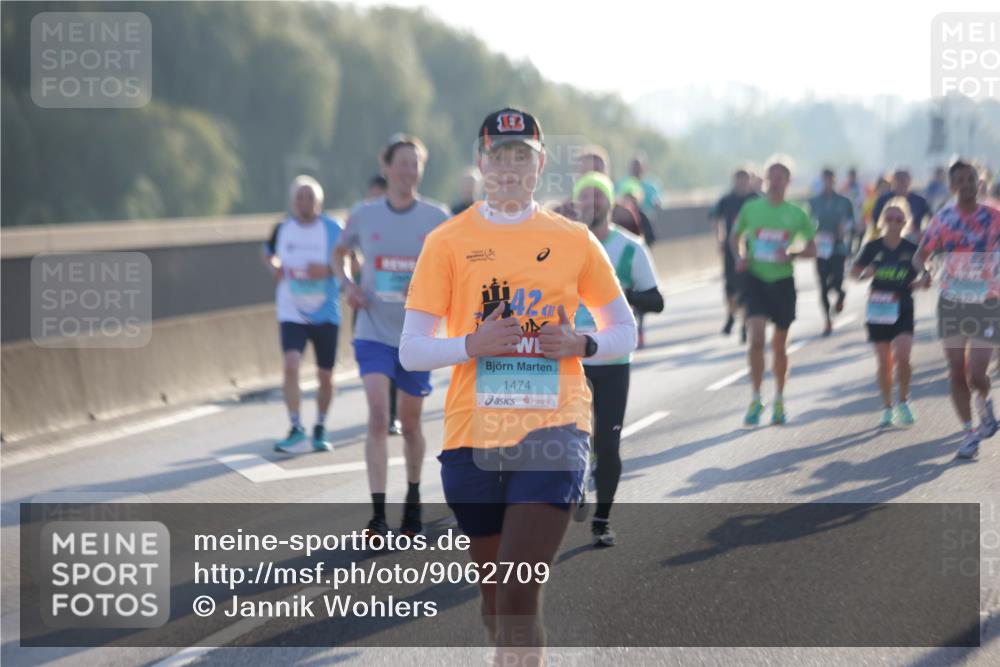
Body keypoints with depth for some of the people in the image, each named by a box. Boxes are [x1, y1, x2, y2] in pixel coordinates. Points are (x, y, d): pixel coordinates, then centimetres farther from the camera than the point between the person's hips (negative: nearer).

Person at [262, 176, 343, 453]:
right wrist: (274, 267, -1)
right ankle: (296, 431, -16)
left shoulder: (333, 229, -3)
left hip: (325, 312, 0)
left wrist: (328, 271, -19)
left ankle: (320, 430, 27)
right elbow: (269, 253, 22)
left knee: (325, 375, 7)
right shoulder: (282, 229, 3)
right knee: (291, 365, -19)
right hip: (292, 312, 0)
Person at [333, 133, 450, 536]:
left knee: (410, 423, 11)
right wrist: (347, 284, -2)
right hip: (374, 332, 0)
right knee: (378, 416, -15)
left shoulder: (436, 218, -2)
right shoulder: (363, 216, 1)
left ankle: (413, 501, 34)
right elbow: (339, 255, 18)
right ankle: (378, 514, -16)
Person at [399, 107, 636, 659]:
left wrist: (581, 344, -5)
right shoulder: (448, 242, 4)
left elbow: (624, 332, 15)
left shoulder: (574, 241, 7)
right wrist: (473, 344, -16)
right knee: (496, 601, 11)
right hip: (472, 431, 1)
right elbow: (411, 351, 1)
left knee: (518, 593, -15)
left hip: (552, 430, -1)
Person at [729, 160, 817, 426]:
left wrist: (792, 255, -13)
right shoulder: (750, 208, 0)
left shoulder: (796, 214, 0)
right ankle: (756, 399, -7)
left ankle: (779, 400, 27)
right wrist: (739, 258, -6)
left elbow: (812, 249, 7)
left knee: (779, 345, 10)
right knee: (756, 339, -16)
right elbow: (735, 237, 13)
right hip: (756, 278, -1)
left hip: (783, 281, 1)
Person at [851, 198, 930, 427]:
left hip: (903, 309, -1)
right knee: (884, 363, 5)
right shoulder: (873, 247, -1)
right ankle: (887, 407, 21)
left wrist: (923, 281, -13)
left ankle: (903, 402, 6)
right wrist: (865, 274, -14)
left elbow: (929, 272, 9)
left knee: (902, 357, -16)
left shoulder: (911, 249, -2)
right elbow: (854, 271, 8)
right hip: (878, 310, 1)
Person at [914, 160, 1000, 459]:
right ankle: (969, 433, 14)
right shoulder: (943, 218, 1)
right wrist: (922, 270, -16)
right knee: (957, 372, 0)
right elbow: (921, 254, 6)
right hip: (951, 303, 2)